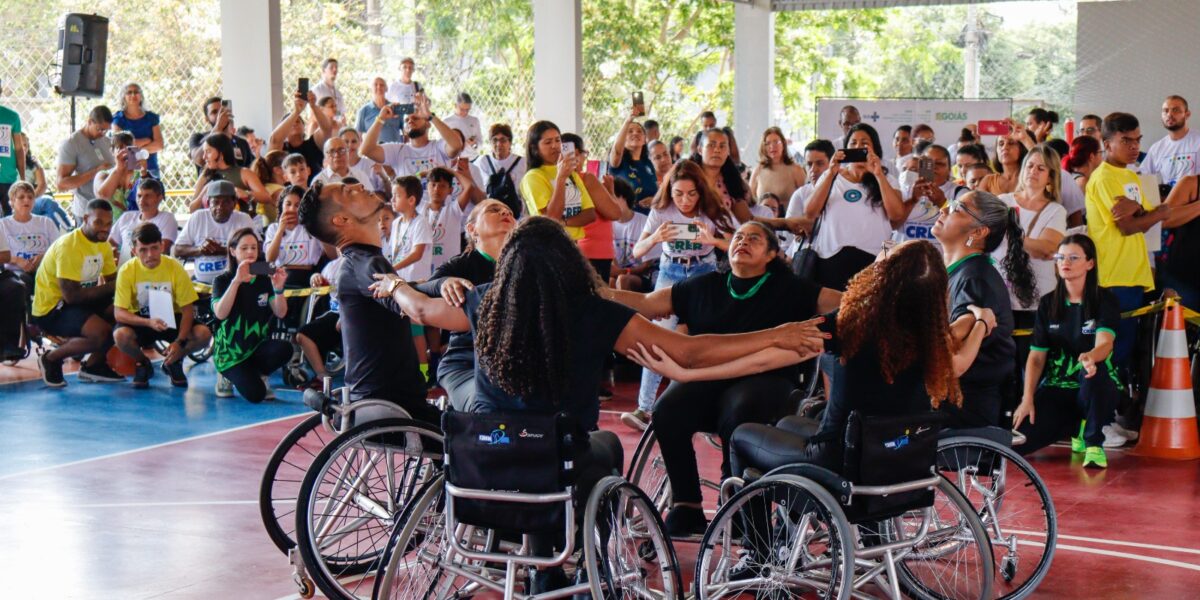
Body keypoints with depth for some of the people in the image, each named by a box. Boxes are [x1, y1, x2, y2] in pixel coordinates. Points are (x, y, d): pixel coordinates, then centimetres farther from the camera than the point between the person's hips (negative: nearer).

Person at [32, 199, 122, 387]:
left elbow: (112, 281, 6)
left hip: (82, 301, 9)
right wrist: (109, 287, -26)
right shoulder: (69, 246, -23)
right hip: (51, 308, -9)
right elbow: (71, 295, -27)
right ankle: (52, 359, -3)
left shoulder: (104, 245, 5)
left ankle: (93, 365, 11)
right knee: (102, 332, -28)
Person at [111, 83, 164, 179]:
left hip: (150, 168, 2)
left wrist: (135, 152, -10)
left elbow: (159, 145, 0)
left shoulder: (151, 118, 11)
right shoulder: (119, 119, 7)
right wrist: (147, 140, -2)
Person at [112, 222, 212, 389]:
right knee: (120, 335, -35)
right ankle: (142, 364, 1)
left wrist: (179, 342, -26)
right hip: (140, 320, -1)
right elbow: (118, 312, -19)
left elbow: (187, 309, -12)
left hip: (171, 319, 1)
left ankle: (173, 362, 7)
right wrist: (148, 322, -37)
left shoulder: (175, 268, -15)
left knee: (204, 334, -26)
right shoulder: (127, 270, -17)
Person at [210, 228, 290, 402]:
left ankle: (259, 375, 1)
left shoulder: (265, 280, 5)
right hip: (231, 351, -3)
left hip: (258, 346, 3)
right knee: (255, 394, -25)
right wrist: (237, 281, -28)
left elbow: (281, 313, -7)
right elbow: (220, 314, -20)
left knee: (284, 349, -31)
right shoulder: (222, 280, -2)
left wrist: (278, 288, -26)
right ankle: (229, 376, 8)